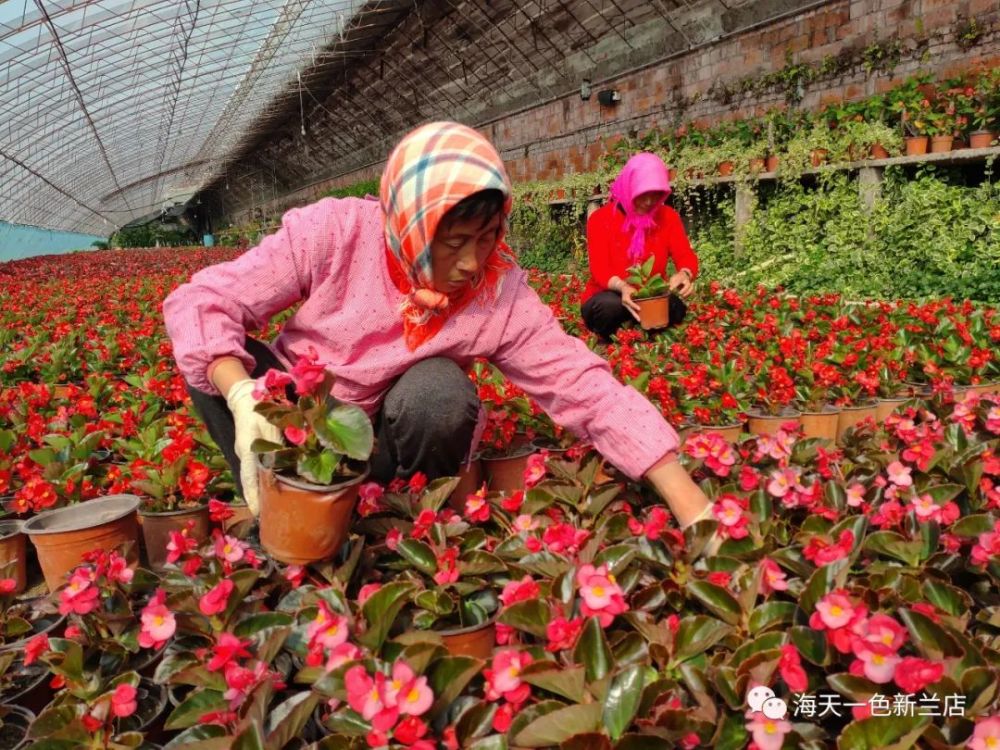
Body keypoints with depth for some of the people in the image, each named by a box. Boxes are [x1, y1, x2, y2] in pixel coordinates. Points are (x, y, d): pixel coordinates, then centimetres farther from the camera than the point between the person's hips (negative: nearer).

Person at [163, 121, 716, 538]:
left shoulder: (502, 295, -20)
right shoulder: (334, 232, -23)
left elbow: (591, 391, -23)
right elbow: (199, 301, -19)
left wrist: (697, 514, -29)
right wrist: (242, 398, -39)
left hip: (377, 449, -1)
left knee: (439, 391, -31)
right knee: (213, 353, -23)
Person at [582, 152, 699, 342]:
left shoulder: (668, 216, 2)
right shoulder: (600, 218, -8)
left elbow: (686, 256, -8)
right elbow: (599, 269, -18)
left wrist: (684, 274, -36)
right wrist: (622, 287, -42)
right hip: (611, 300, -2)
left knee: (675, 307, -30)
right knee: (611, 305, -37)